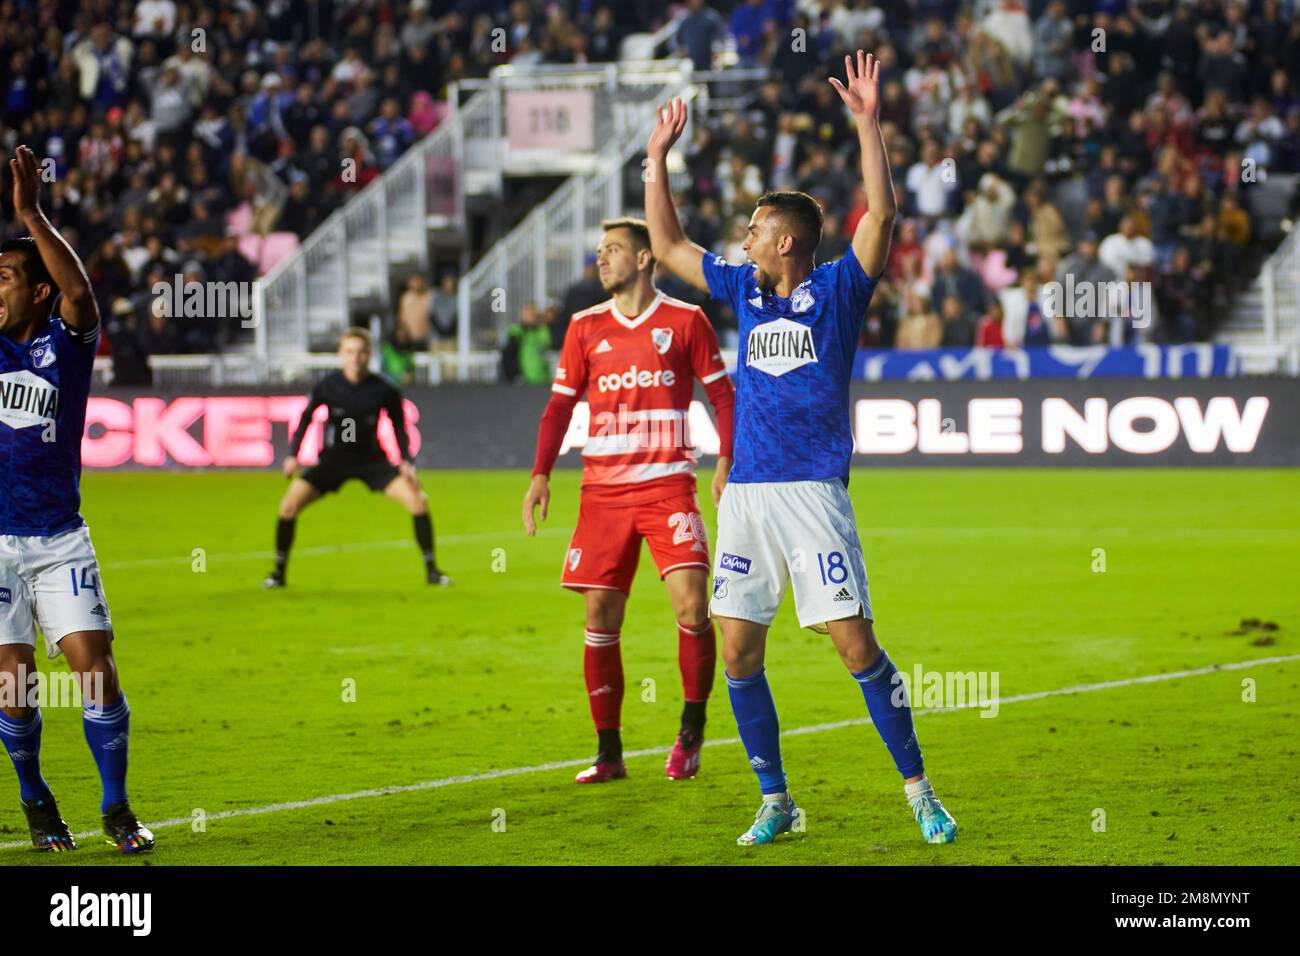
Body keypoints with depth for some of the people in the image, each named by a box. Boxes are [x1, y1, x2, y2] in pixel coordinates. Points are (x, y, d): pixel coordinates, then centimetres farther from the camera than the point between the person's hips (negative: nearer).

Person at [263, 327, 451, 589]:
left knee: (417, 500, -17)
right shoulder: (327, 386, -14)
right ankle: (279, 572, 1)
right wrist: (292, 455, -6)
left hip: (372, 459, 0)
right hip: (334, 459, 0)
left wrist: (406, 462, -12)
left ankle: (431, 570, -1)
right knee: (290, 503, -17)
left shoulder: (384, 390, -14)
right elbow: (306, 417, 1)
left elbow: (398, 426, 0)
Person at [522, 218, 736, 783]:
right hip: (603, 491, 3)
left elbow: (722, 393, 5)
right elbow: (561, 403, 13)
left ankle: (691, 731, 5)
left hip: (668, 486, -3)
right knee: (600, 616, -1)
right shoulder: (586, 327, 11)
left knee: (692, 608, -14)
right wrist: (541, 473, 3)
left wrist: (725, 461, -6)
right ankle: (609, 752, 7)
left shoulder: (685, 321, 3)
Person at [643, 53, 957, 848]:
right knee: (738, 652, 2)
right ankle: (775, 803, 12)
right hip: (746, 492, 6)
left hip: (813, 490, -6)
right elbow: (667, 245, 25)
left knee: (855, 643, -10)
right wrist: (659, 159, 23)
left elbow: (883, 212, -13)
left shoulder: (839, 288, 0)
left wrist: (868, 124, -17)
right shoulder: (745, 289, 15)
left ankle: (920, 791, -1)